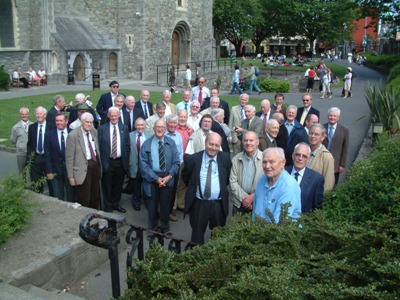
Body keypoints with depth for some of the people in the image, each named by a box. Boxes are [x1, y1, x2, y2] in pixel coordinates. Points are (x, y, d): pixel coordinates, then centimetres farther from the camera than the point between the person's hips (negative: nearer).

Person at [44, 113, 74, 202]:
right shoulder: (49, 134, -1)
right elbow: (47, 154, -1)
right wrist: (49, 171, -6)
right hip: (56, 170, 0)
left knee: (71, 195, 11)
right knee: (58, 197, 9)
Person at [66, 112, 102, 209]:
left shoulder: (94, 132, 4)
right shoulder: (73, 135, -14)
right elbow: (69, 157, -12)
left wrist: (100, 165, 12)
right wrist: (71, 176, -13)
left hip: (95, 165, 6)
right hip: (83, 169, -6)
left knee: (96, 197, 18)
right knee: (84, 200, 4)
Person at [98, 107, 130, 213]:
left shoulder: (124, 128, 5)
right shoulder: (102, 128, -2)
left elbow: (127, 146, 6)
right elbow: (99, 146, -4)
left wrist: (126, 160, 1)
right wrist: (102, 161, -8)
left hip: (120, 162, 2)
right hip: (107, 162, -2)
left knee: (118, 185, 14)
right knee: (107, 186, 8)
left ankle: (116, 204, 32)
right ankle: (108, 206, 25)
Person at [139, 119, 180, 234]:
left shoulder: (171, 143, 1)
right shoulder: (146, 144, -4)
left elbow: (176, 162, -1)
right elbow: (143, 163, -9)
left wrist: (169, 176, -14)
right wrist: (156, 178, -15)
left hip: (167, 178, 1)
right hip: (151, 178, -1)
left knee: (165, 203, 13)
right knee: (152, 204, 11)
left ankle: (164, 227, 33)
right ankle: (153, 227, 32)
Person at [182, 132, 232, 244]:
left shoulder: (225, 158, -2)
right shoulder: (193, 159, -6)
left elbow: (229, 178, 13)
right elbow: (185, 177, 9)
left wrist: (222, 188, 8)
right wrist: (194, 188, 8)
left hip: (219, 204, 1)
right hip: (198, 203, -1)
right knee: (197, 235, 11)